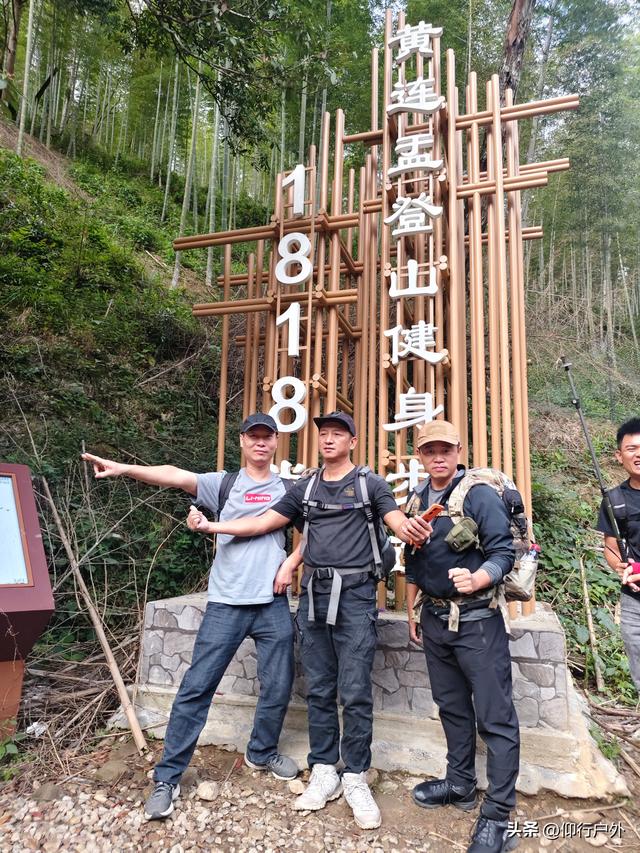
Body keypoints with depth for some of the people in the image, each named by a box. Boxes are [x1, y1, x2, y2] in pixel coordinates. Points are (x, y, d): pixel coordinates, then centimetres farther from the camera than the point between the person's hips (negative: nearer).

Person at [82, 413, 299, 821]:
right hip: (226, 603, -2)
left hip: (273, 603, 2)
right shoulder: (223, 483, 2)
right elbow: (175, 476, -14)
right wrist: (124, 468, -28)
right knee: (197, 687, 1)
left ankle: (262, 753, 37)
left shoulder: (289, 488, 7)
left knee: (278, 687, 11)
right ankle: (168, 777, 16)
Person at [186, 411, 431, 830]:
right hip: (314, 595, 4)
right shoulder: (306, 488, 11)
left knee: (355, 693, 0)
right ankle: (324, 773, 25)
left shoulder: (370, 483, 0)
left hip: (355, 595, -4)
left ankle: (356, 779, 17)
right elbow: (263, 523, 10)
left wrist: (415, 530, -36)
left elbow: (399, 523, -11)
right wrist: (212, 525, 0)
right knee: (319, 691, 11)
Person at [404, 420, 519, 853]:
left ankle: (497, 816, 15)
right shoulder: (416, 500, 7)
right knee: (452, 706, 20)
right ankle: (460, 785, 37)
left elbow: (503, 553, -17)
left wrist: (475, 581, -35)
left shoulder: (480, 495, -13)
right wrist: (412, 613, 17)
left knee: (495, 716, 1)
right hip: (435, 618, 7)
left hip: (476, 619, -6)